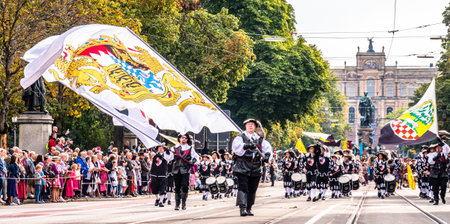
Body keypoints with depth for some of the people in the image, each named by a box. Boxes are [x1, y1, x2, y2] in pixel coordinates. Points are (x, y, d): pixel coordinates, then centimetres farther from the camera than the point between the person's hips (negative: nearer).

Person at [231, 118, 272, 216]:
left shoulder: (260, 139, 17)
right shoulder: (240, 137, 4)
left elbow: (267, 147, 12)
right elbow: (236, 147, -12)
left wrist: (267, 155, -8)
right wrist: (246, 146, -27)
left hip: (256, 168, 4)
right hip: (242, 167, -4)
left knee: (252, 190, 7)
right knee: (243, 188, -12)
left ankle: (248, 209, 15)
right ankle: (242, 208, -18)